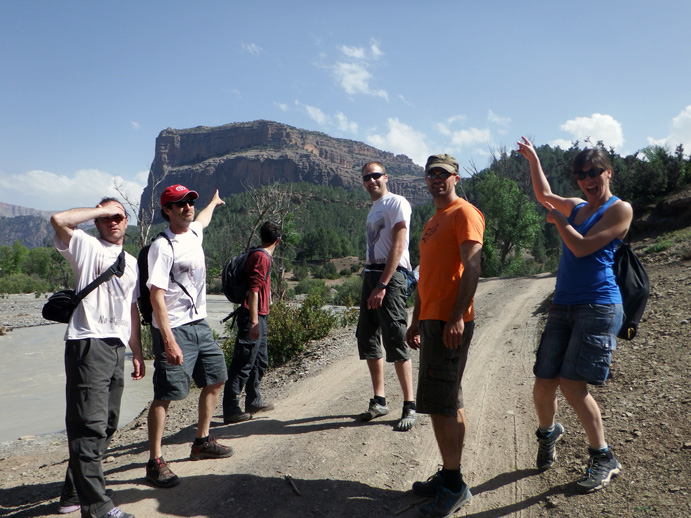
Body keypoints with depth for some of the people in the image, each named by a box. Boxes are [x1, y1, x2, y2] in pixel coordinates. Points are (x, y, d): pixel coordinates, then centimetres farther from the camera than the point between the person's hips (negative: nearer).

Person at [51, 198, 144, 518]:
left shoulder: (131, 262, 23)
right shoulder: (86, 246, 5)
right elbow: (59, 220, -16)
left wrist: (137, 353, 20)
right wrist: (101, 209, -3)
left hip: (117, 347, 7)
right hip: (88, 344, -7)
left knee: (106, 425, 12)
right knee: (90, 425, -8)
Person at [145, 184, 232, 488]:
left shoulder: (194, 232, 9)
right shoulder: (162, 246, -15)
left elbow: (202, 218, 37)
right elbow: (157, 296, -20)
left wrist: (214, 202, 57)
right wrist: (169, 341, -25)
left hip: (200, 325, 9)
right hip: (174, 329, -9)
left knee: (215, 379, 15)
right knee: (165, 395, -5)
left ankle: (202, 442, 30)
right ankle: (155, 462, 6)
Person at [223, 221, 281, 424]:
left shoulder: (260, 256, 16)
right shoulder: (262, 257, -14)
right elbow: (253, 291, -22)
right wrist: (254, 321, -25)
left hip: (259, 317, 10)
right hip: (253, 317, -10)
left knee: (260, 361, 18)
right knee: (243, 364, -6)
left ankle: (253, 402, 30)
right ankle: (230, 410, -1)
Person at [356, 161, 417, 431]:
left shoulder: (397, 203, -5)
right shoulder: (373, 209, 21)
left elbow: (398, 246, -15)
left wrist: (382, 285, -21)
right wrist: (371, 283, 10)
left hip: (391, 276, -9)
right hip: (370, 275, 9)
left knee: (394, 339, -10)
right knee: (367, 337, 9)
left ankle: (409, 406, -1)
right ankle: (379, 401, 20)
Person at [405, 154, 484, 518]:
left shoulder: (464, 213, -7)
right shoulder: (432, 222, 21)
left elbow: (471, 267, -17)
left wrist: (457, 318, -24)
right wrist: (416, 321, 22)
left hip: (450, 322, -9)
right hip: (431, 320, 9)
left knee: (441, 403, -7)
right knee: (449, 402, 14)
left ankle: (454, 487, 6)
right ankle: (449, 476, 25)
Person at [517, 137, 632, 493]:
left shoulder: (620, 209, -2)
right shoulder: (577, 207, 17)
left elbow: (582, 247, -11)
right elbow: (544, 195, 35)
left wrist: (559, 220, 3)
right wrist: (533, 159, 32)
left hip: (598, 307, -6)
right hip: (563, 306, 6)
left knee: (572, 385, -13)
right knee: (543, 385, 3)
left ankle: (604, 459, 8)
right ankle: (548, 433, 33)